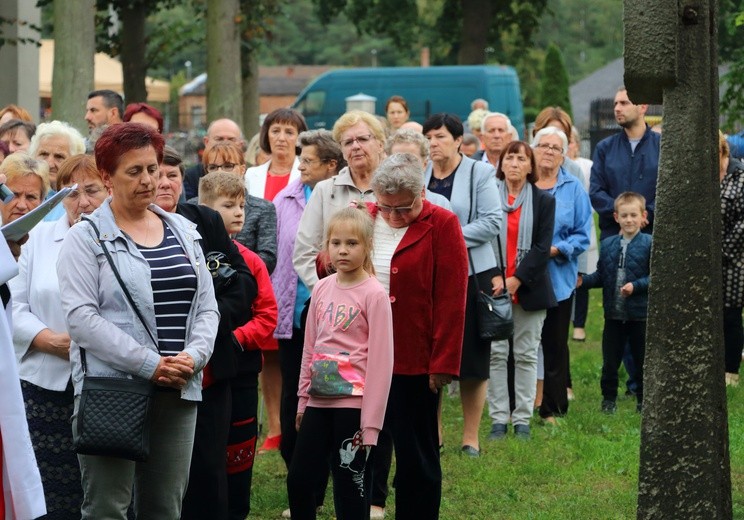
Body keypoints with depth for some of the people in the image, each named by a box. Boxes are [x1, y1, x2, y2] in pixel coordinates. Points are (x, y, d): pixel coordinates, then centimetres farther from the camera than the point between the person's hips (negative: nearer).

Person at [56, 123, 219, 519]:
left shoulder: (184, 232, 16)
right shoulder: (86, 238, -1)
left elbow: (206, 307, 14)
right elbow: (81, 316, -12)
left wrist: (194, 356, -7)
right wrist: (150, 364, -17)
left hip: (179, 390, 5)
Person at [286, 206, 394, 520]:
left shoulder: (373, 294, -9)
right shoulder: (322, 289, 9)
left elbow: (380, 360, -11)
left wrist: (370, 422, -14)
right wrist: (303, 399, 14)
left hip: (353, 404, -6)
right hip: (320, 401, 6)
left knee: (350, 488, -1)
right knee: (298, 480, 8)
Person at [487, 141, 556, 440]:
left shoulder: (543, 201, 6)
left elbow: (542, 247, 0)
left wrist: (517, 279, -11)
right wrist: (493, 277, -12)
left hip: (529, 289, 0)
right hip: (493, 288, 0)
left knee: (526, 355, 2)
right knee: (495, 354, -1)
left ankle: (522, 420, 6)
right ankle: (498, 420, 3)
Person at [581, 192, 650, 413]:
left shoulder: (649, 244, -6)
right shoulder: (607, 245, 6)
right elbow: (601, 275, 9)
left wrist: (636, 286, -21)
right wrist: (583, 280, -8)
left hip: (640, 314, -3)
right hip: (613, 313, 3)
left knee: (642, 360, 8)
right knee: (610, 360, 8)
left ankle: (643, 400, 19)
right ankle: (609, 398, 21)